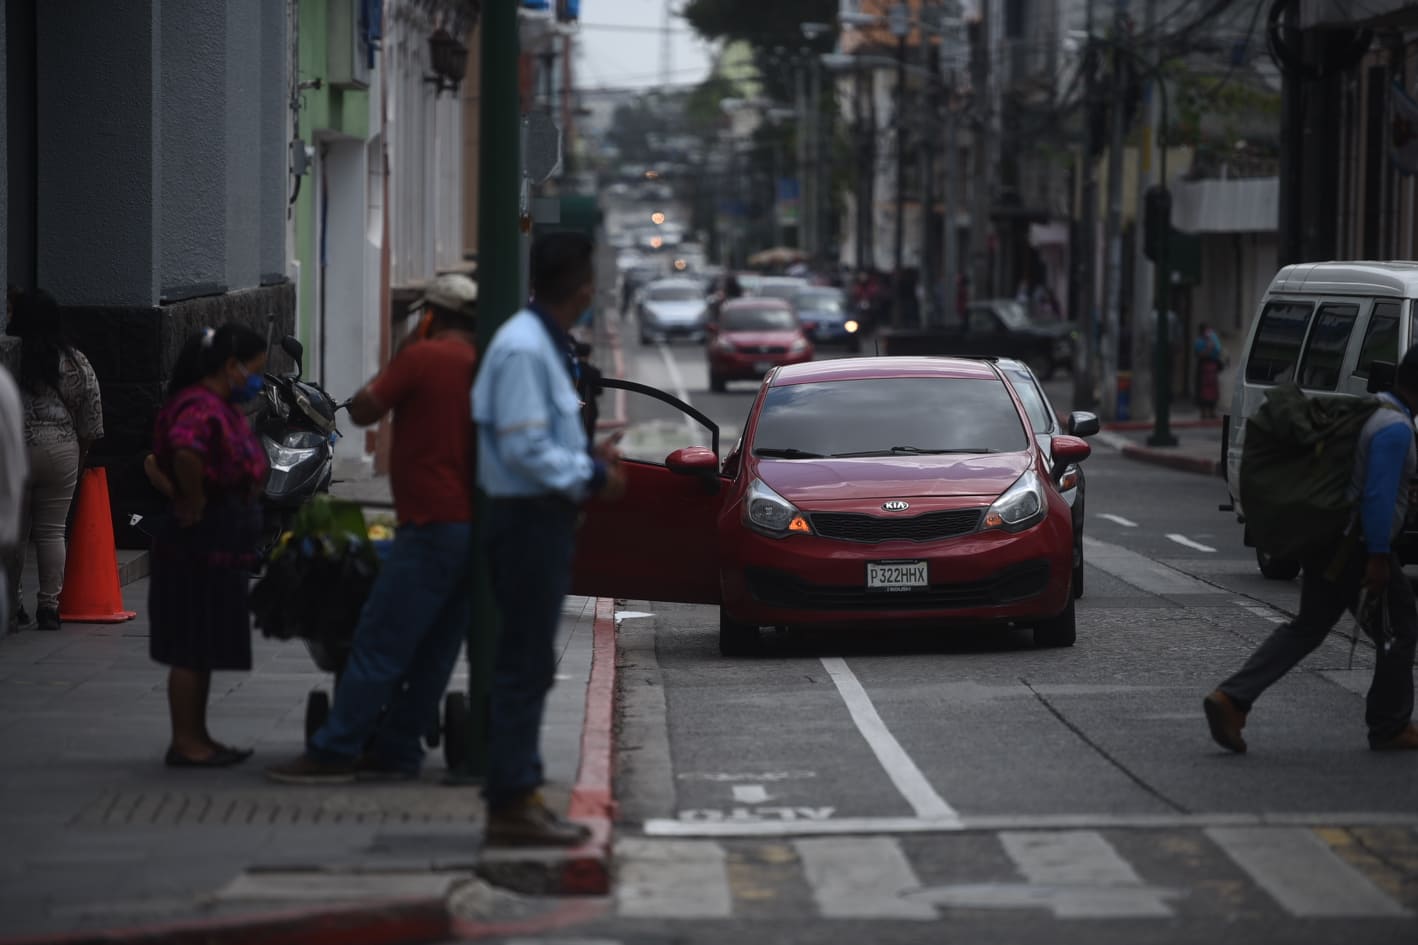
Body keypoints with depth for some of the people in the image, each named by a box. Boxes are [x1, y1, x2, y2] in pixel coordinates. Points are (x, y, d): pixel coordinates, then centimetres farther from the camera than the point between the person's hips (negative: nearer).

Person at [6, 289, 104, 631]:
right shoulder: (75, 362, 0)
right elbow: (91, 416, 3)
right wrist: (82, 454, 15)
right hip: (61, 450, 2)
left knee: (13, 530, 6)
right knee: (52, 531, 7)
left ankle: (10, 603, 10)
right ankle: (49, 605, 5)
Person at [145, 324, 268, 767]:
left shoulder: (224, 407, 15)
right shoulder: (200, 407, -19)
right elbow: (184, 451, -39)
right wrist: (193, 502, -26)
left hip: (222, 546, 10)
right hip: (200, 543, -10)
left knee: (204, 647, 15)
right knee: (192, 648, -4)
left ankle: (197, 738, 22)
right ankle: (185, 743, 0)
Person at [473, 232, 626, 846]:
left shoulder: (540, 344, 13)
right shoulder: (523, 349, -18)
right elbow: (524, 449, -21)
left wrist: (586, 459, 9)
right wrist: (592, 477, -13)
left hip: (540, 520, 10)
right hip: (528, 519, -10)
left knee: (528, 665, 14)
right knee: (525, 665, -7)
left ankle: (516, 795, 20)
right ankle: (512, 804, -4)